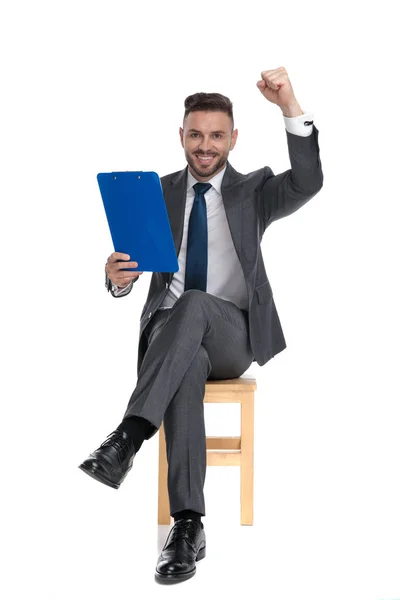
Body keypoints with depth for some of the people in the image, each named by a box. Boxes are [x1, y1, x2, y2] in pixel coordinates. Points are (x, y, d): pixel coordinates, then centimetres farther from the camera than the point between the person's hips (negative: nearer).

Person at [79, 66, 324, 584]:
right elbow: (131, 271, 7)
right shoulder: (159, 193, 13)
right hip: (171, 331, 1)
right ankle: (188, 526, -41)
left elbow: (308, 183, -13)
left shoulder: (254, 190, 9)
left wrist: (290, 107, -24)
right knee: (189, 365, -38)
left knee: (193, 304, -37)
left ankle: (125, 442, -45)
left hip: (233, 335, -1)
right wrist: (117, 275, -19)